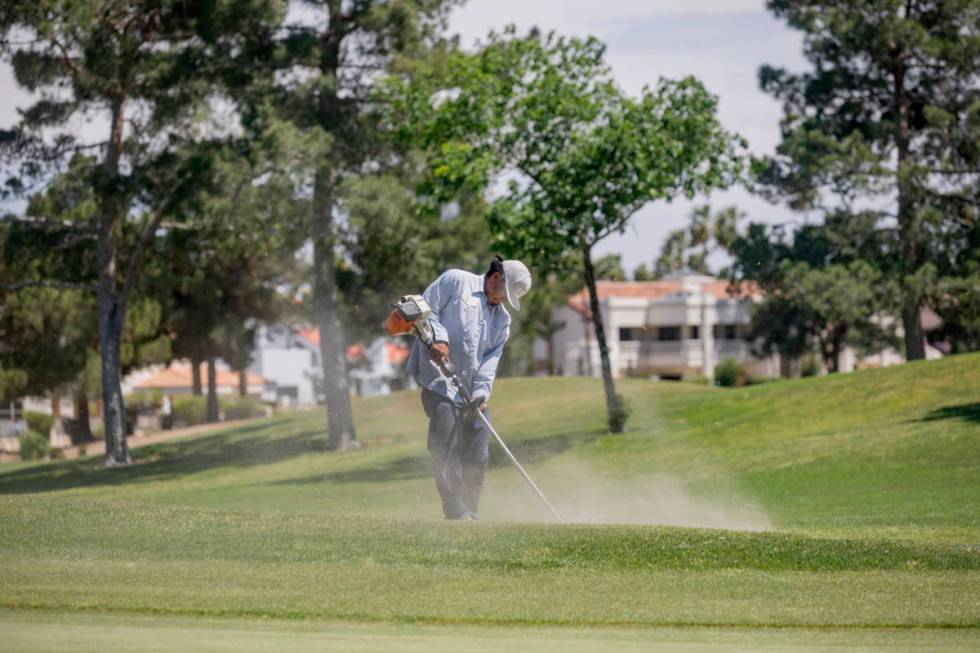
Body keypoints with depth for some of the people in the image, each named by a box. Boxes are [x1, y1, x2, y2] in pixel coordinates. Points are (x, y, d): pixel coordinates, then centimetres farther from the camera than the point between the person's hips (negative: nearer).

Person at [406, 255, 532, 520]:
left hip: (471, 391, 7)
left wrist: (481, 391, -8)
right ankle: (457, 514, -18)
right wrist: (438, 338, -19)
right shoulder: (455, 281, 3)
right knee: (447, 450, -16)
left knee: (477, 456, 4)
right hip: (439, 379, -7)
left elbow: (491, 359, 8)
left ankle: (469, 515, 15)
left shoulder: (502, 320, 19)